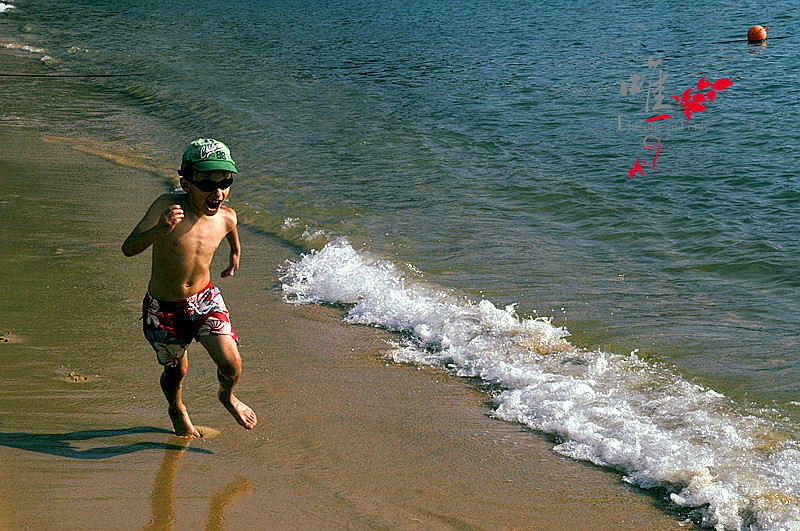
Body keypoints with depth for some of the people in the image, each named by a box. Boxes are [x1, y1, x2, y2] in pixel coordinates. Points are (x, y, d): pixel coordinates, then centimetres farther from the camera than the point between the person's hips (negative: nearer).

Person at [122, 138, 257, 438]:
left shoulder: (226, 217, -13)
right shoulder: (169, 206, -26)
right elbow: (129, 248, -36)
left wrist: (235, 254, 34)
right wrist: (159, 231, -55)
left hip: (204, 300, 3)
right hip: (164, 309, -2)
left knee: (231, 365, -10)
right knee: (176, 371, 14)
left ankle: (227, 397, 26)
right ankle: (176, 410, 50)